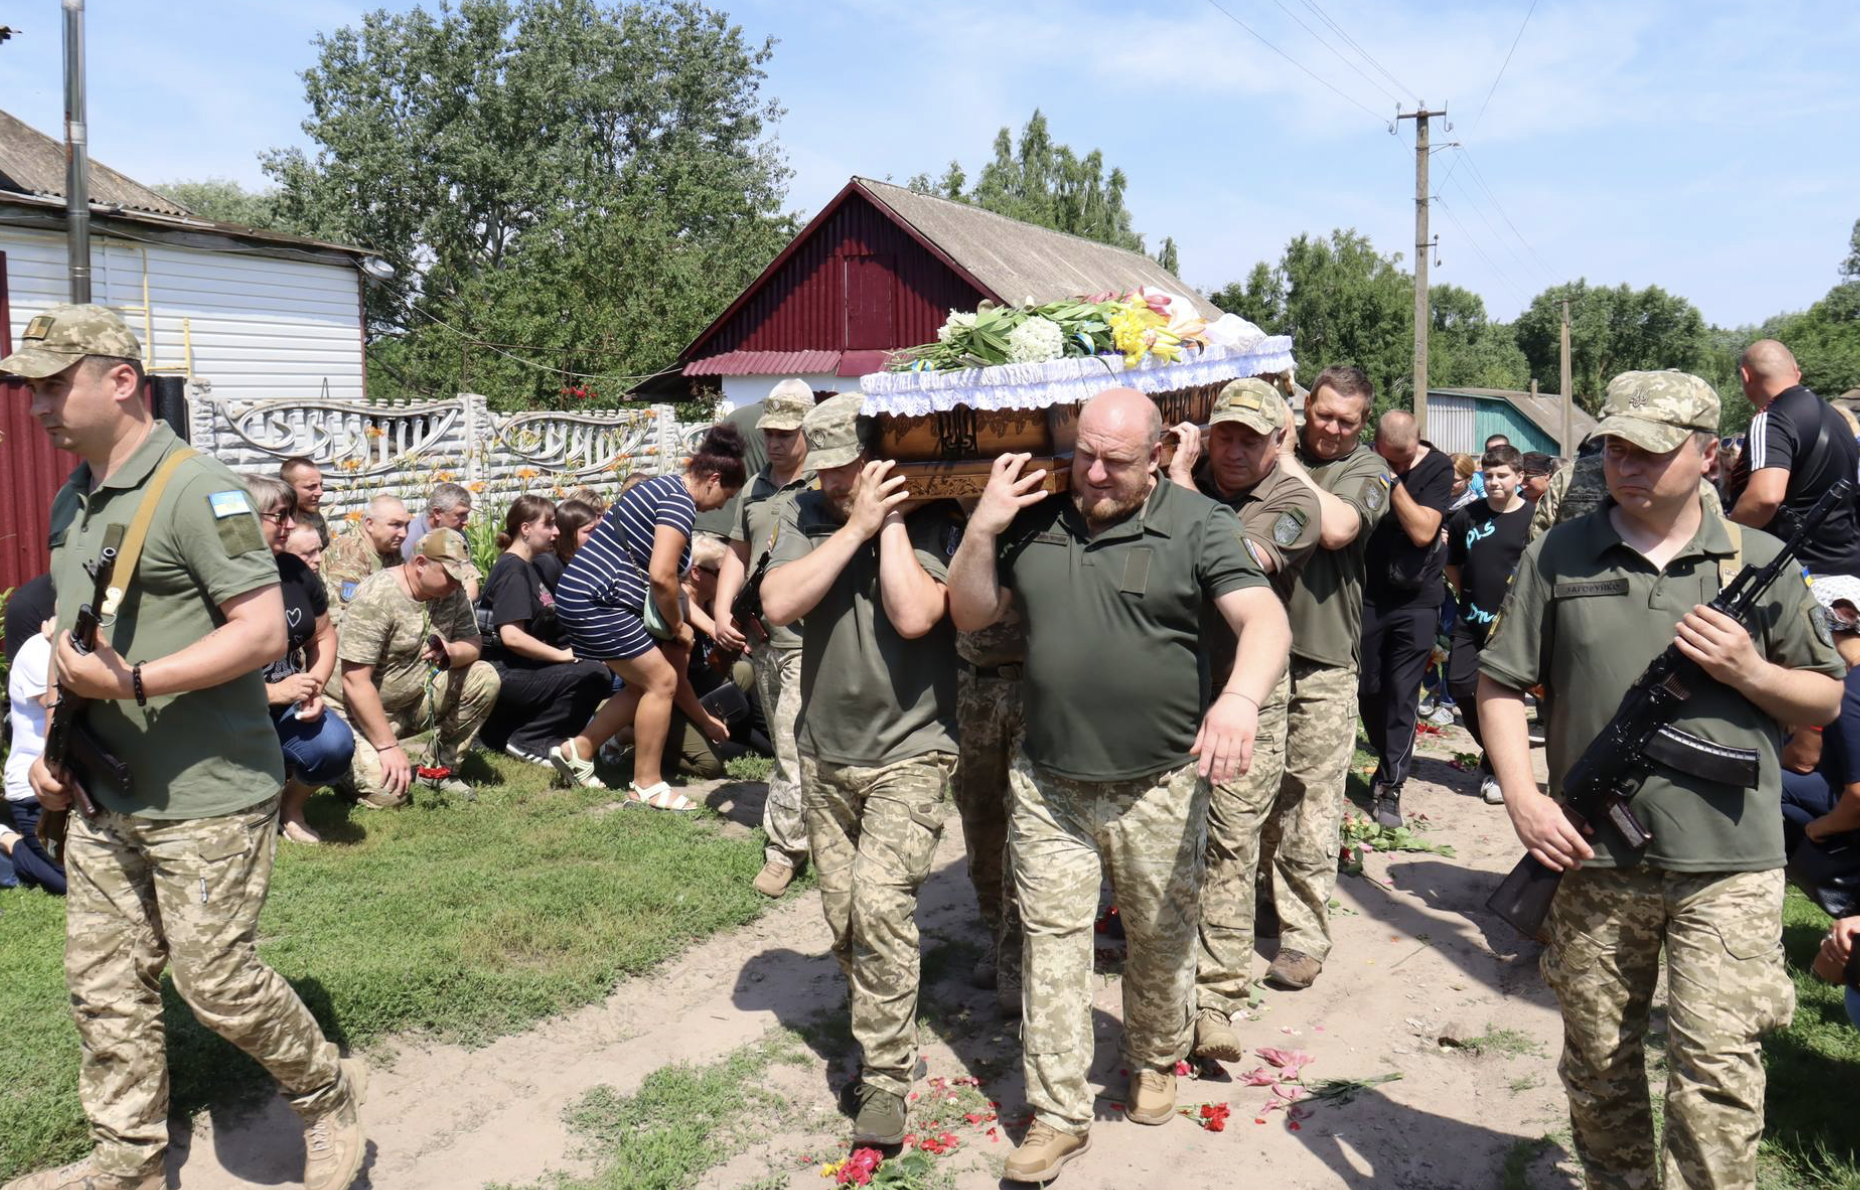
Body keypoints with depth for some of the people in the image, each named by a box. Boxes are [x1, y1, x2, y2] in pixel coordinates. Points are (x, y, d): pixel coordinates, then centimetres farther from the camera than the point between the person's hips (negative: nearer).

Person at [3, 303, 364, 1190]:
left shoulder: (195, 488, -14)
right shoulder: (72, 501, 13)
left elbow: (264, 631, -20)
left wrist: (132, 683, -24)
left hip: (206, 800, -8)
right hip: (103, 799, 8)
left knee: (215, 979, -1)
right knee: (103, 985, 12)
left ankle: (328, 1094, 23)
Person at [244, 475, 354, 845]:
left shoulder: (295, 571, 4)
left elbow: (324, 635, 15)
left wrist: (314, 687, -3)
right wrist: (275, 692, -20)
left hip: (287, 703, 5)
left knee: (336, 744, -24)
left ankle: (292, 805, 9)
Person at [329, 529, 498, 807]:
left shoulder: (452, 591, -5)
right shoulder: (377, 597, -25)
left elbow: (473, 645, -2)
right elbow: (355, 682, -26)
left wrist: (451, 653, -27)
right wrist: (388, 746, -26)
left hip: (416, 698, 6)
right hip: (365, 711, -6)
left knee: (484, 678, -15)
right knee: (388, 793, -24)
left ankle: (438, 769, 0)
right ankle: (362, 758, 12)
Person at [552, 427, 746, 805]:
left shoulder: (663, 488, 18)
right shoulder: (680, 501, -14)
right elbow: (661, 575, -24)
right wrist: (677, 626, -7)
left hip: (579, 595, 11)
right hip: (596, 601, -11)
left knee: (646, 684, 16)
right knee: (662, 680, -4)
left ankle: (577, 752, 22)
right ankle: (646, 786, 5)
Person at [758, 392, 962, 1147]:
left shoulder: (931, 522, -9)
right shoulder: (804, 517, 1)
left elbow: (913, 616, -24)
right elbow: (777, 605, -15)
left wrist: (891, 518, -17)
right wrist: (858, 526, -17)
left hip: (909, 754, -4)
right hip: (824, 752, 4)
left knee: (880, 905, -17)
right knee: (843, 917, 10)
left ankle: (885, 1078, -2)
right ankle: (880, 1030, 33)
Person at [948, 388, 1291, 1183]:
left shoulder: (1196, 524, -7)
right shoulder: (1035, 522, 5)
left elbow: (1264, 618, -18)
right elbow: (970, 614, 10)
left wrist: (1241, 697, -38)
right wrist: (983, 529, -6)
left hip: (1158, 786, -2)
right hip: (1048, 784, 3)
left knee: (1161, 941, 15)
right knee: (1052, 946, 5)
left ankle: (1154, 1063, 42)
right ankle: (1058, 1116, 18)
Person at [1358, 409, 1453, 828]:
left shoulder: (1437, 468, -7)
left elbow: (1423, 532, -18)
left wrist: (1392, 481, -22)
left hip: (1416, 598, -2)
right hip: (1367, 595, 2)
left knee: (1402, 694, -3)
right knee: (1367, 688, 10)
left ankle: (1389, 787, 4)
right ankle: (1388, 761, 34)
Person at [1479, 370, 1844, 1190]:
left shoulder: (1760, 564, 4)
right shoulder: (1557, 557, 2)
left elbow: (1825, 700, 10)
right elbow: (1501, 684, 4)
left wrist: (1750, 672, -10)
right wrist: (1522, 796, -8)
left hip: (1727, 864, -1)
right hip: (1594, 855, 1)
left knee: (1717, 1069, -5)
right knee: (1597, 1064, 14)